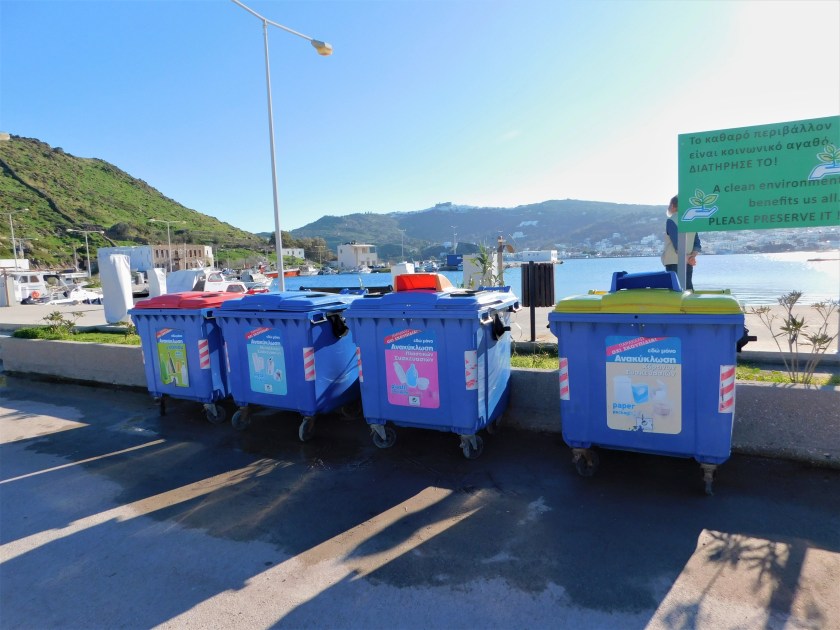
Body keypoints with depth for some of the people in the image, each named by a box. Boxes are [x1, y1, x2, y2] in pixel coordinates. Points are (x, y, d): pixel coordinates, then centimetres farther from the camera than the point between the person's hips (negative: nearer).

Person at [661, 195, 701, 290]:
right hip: (688, 263, 7)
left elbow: (677, 244, -15)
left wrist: (687, 258, -9)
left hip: (673, 262, -7)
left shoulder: (671, 221, -8)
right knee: (688, 287, 10)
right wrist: (693, 256, -2)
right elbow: (697, 243, 8)